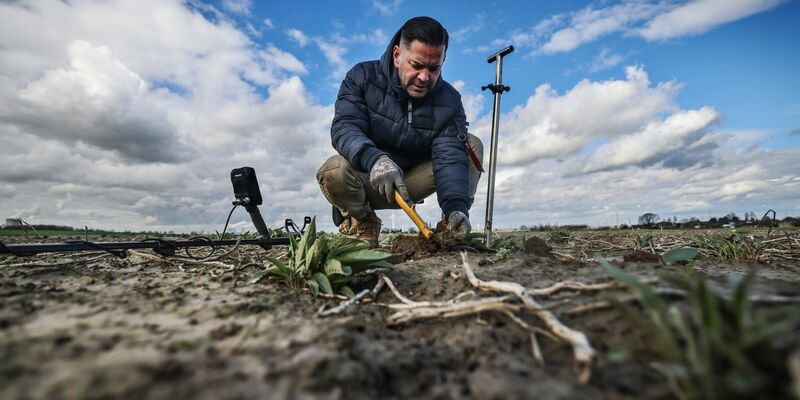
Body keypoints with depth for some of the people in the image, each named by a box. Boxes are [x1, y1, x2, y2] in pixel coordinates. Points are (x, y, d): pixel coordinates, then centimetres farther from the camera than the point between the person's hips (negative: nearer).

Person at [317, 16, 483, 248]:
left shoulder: (449, 101, -8)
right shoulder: (363, 77, -10)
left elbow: (450, 157, -21)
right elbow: (344, 126, -24)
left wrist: (456, 207, -39)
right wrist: (373, 159, -46)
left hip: (410, 182, 2)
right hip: (366, 180, -1)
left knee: (471, 145, -12)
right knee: (334, 171, -34)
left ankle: (452, 228, -8)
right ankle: (363, 224, -4)